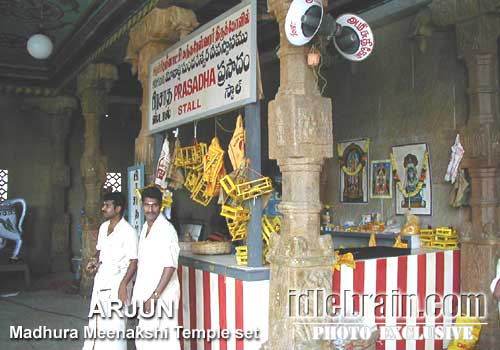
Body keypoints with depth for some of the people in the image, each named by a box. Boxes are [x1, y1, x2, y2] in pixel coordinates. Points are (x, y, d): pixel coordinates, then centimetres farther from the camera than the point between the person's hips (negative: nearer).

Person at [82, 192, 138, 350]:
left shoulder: (128, 231, -16)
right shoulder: (103, 227, 7)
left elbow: (134, 262, -16)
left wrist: (123, 285, -21)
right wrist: (95, 262, 2)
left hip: (116, 284, -7)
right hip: (100, 282, 7)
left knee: (114, 323, -4)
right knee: (97, 321, 16)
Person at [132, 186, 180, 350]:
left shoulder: (167, 230, -14)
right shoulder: (145, 228, 11)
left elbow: (170, 267, -19)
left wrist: (154, 296, -20)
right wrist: (137, 292, 15)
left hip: (162, 295, -8)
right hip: (145, 294, 8)